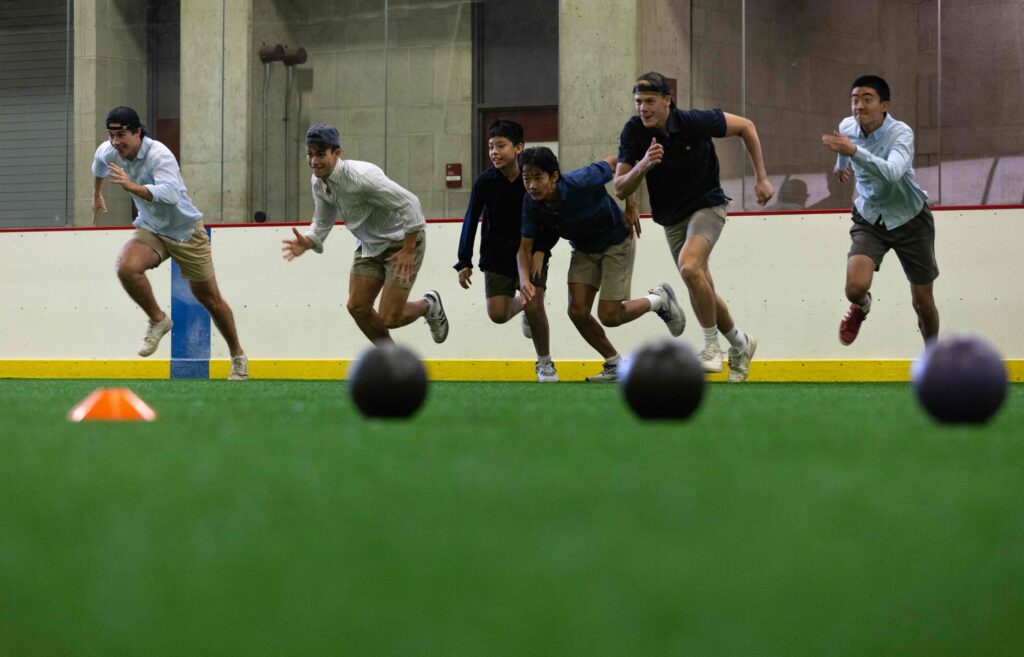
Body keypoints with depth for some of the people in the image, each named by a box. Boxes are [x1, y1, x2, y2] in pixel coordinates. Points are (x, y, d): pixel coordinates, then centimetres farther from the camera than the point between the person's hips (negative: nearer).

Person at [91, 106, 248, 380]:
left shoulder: (159, 155, -29)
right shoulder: (108, 152, -9)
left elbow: (171, 194, -45)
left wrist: (132, 186, -57)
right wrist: (97, 194, 35)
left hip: (186, 231, -4)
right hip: (150, 230, 4)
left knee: (210, 298, 8)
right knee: (126, 267, -30)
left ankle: (238, 357, 28)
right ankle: (158, 320, -6)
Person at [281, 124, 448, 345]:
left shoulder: (360, 176, -30)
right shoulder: (318, 182, -5)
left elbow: (409, 203, -29)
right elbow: (322, 223, 8)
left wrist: (408, 250, -25)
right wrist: (307, 242, -14)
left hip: (402, 241, -8)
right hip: (369, 244, 8)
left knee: (388, 318, -10)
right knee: (357, 307, 1)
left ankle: (429, 306, 23)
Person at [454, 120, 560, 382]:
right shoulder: (485, 182, -11)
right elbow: (471, 222, -2)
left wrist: (541, 251, -18)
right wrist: (464, 262, -3)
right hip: (497, 256, 2)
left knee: (535, 307, -15)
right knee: (497, 314, -5)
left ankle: (545, 363, 7)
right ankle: (521, 303, 32)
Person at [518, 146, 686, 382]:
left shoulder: (581, 183, -35)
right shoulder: (532, 203, -19)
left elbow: (618, 162, -20)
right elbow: (525, 245, -12)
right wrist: (524, 277, -30)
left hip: (616, 243, -5)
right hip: (583, 250, 5)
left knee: (609, 316, -9)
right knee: (577, 311, -7)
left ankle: (660, 299, 20)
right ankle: (615, 365, 15)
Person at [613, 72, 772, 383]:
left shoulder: (694, 122, -22)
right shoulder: (633, 132, -13)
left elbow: (745, 127, -7)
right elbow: (620, 189, -13)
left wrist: (762, 178, -7)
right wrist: (643, 165, -32)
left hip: (706, 205, -5)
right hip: (672, 218, 5)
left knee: (689, 267, -30)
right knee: (702, 291, 11)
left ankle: (711, 346, -16)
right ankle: (740, 343, 35)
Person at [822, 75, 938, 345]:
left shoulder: (901, 134, -25)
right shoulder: (847, 127, -9)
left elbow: (892, 173, -46)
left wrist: (853, 151, -56)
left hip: (909, 220, -3)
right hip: (869, 219, 3)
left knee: (922, 302, 6)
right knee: (856, 287, -21)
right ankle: (861, 307, 17)